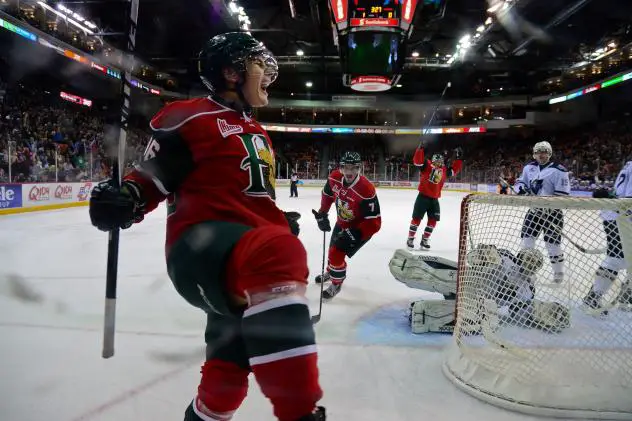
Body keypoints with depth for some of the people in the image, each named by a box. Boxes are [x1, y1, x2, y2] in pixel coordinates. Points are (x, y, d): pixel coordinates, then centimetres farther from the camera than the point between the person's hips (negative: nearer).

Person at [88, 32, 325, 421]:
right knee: (279, 256, -41)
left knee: (229, 367, 16)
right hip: (202, 244, -9)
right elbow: (154, 176, -1)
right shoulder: (189, 118, -2)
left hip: (247, 251, 9)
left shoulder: (256, 133, 25)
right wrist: (127, 198, -21)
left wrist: (281, 220, 20)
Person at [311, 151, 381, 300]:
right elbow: (327, 193, 5)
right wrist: (322, 214, 4)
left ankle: (336, 283, 15)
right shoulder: (335, 177, -19)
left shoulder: (366, 190, -38)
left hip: (360, 227, -7)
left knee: (337, 253, -13)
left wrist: (351, 235, -37)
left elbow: (374, 223, -34)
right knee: (333, 249, 23)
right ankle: (331, 272, 55)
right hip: (342, 222, 7)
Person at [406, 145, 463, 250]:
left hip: (434, 199, 6)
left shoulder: (444, 170, 12)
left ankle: (425, 240, 17)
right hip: (423, 196, -6)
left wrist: (458, 158, 16)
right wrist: (421, 148, -28)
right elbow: (417, 160, -18)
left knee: (433, 220, 5)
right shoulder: (426, 165, -4)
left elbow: (454, 170, 23)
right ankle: (410, 238, 6)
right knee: (417, 218, -4)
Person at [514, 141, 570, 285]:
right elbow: (520, 181, 15)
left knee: (552, 242, -2)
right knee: (527, 237, 5)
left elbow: (562, 195, -16)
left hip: (552, 211, -5)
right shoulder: (529, 167, 5)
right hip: (534, 209, 5)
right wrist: (522, 188, -9)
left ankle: (559, 272, 15)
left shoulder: (558, 170, -13)